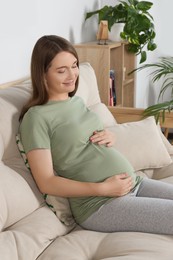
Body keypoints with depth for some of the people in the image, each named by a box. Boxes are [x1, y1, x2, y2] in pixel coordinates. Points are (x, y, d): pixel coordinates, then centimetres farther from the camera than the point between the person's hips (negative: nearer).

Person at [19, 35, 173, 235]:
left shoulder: (77, 101, 13)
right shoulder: (36, 117, -10)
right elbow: (46, 183, -14)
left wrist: (110, 137, 3)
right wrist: (103, 188, -20)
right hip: (99, 203, -8)